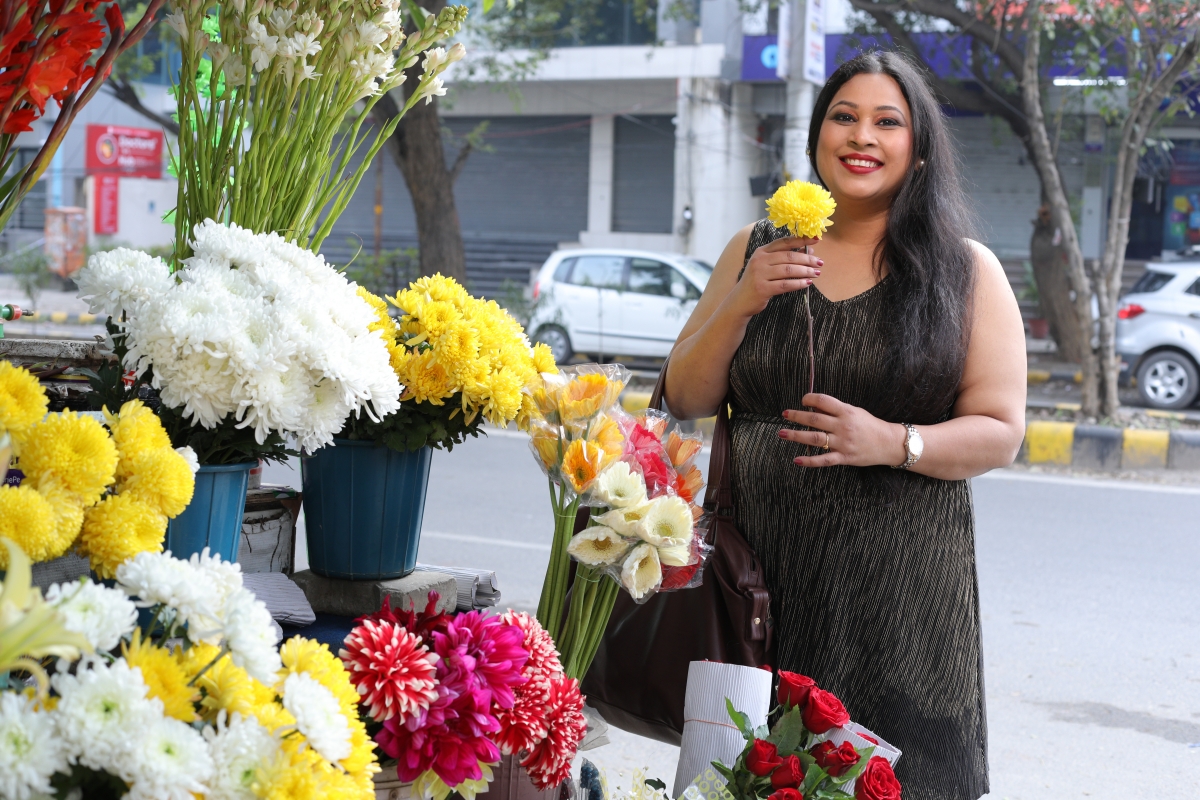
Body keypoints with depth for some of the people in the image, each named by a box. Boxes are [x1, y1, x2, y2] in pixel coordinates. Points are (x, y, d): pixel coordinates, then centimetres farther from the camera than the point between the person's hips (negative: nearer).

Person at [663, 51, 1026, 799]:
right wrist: (742, 303, -9)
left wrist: (891, 443, -19)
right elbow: (686, 401, 8)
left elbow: (1000, 432, -1)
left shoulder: (967, 271, 3)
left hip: (898, 580, -2)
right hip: (760, 568, 2)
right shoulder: (756, 251, 10)